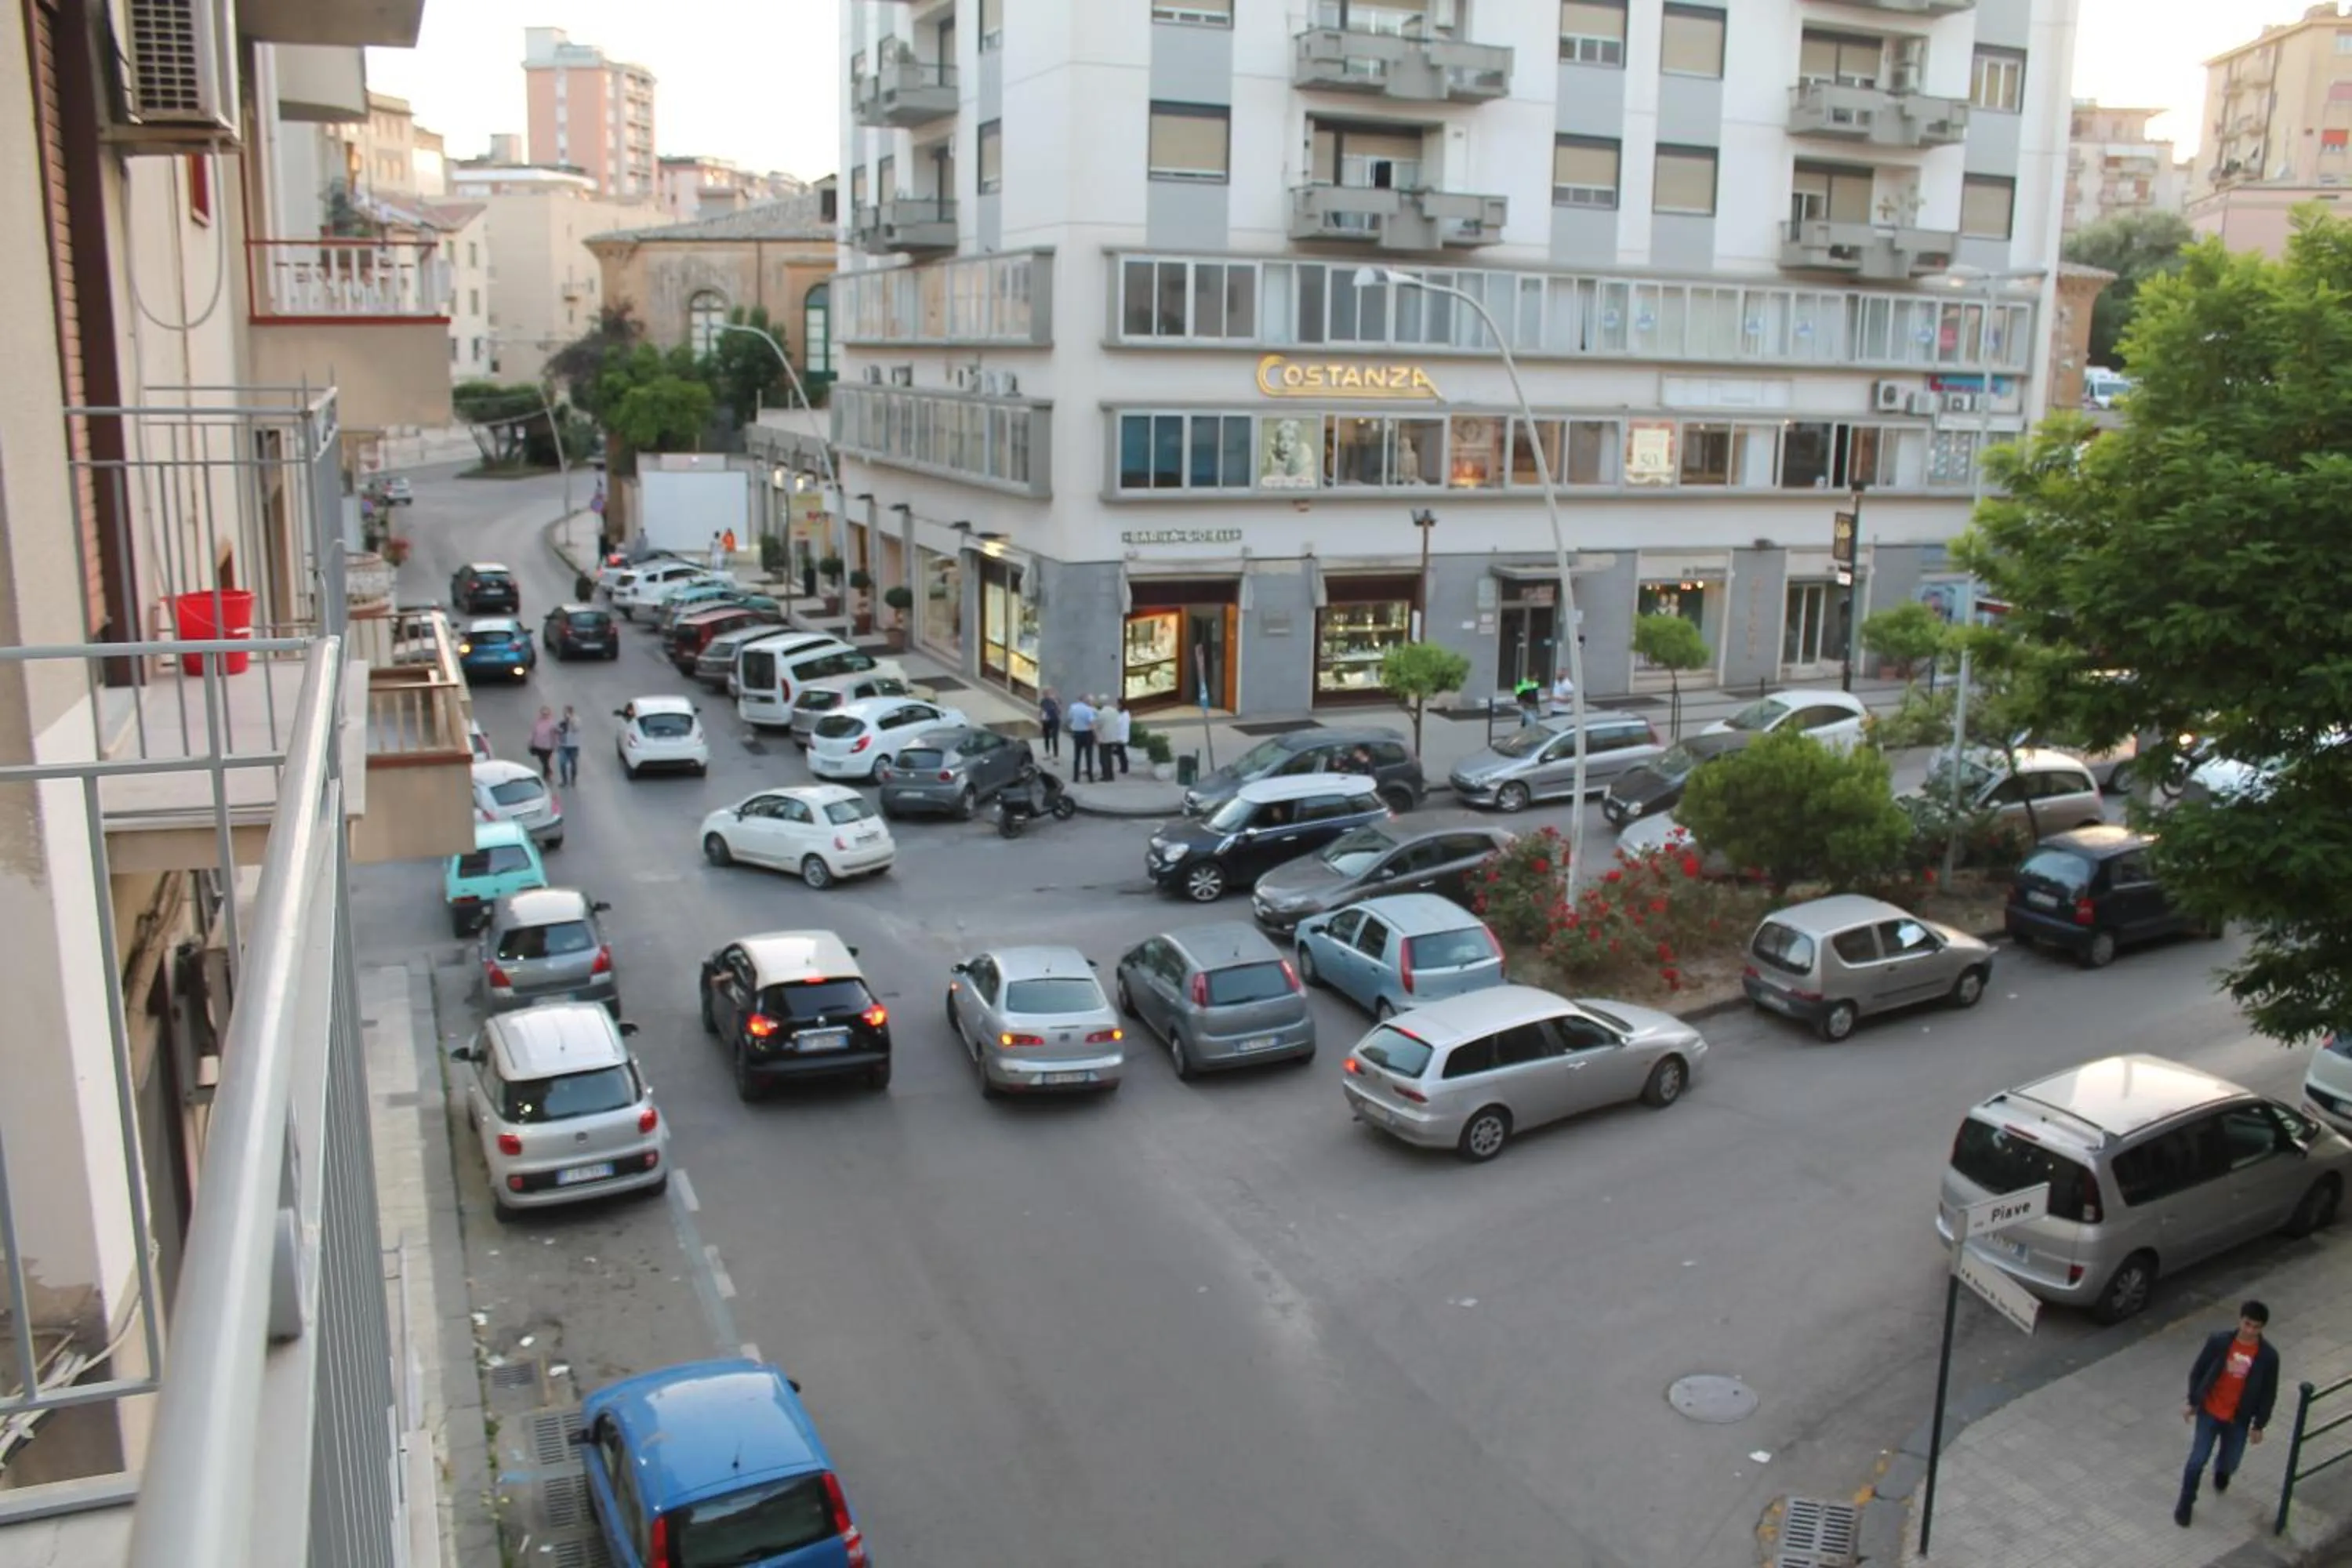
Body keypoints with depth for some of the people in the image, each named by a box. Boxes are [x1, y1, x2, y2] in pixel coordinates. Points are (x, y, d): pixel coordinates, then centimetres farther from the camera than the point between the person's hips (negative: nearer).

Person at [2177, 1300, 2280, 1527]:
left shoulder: (2268, 1356, -16)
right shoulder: (2218, 1340, -17)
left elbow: (2269, 1393, -3)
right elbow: (2197, 1371, -4)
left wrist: (2259, 1425, 0)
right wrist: (2192, 1402, -1)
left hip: (2238, 1420, 1)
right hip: (2209, 1412, -1)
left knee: (2230, 1463, 17)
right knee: (2197, 1461, 0)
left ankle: (2221, 1472, 55)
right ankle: (2185, 1505, 20)